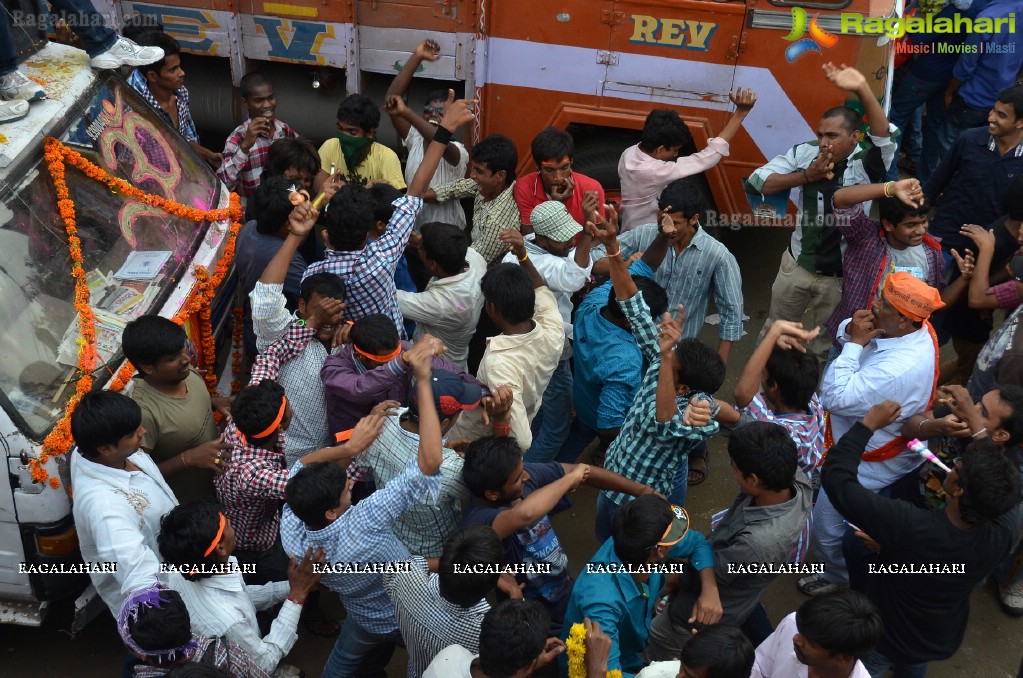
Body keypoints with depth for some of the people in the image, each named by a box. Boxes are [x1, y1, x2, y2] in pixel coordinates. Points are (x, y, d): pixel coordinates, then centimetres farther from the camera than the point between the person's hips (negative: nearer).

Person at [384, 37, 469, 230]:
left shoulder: (457, 153, -11)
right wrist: (416, 58, -13)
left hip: (446, 234, -4)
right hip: (411, 227, 4)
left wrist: (406, 112, -44)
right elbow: (390, 100, -7)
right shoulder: (414, 140, 2)